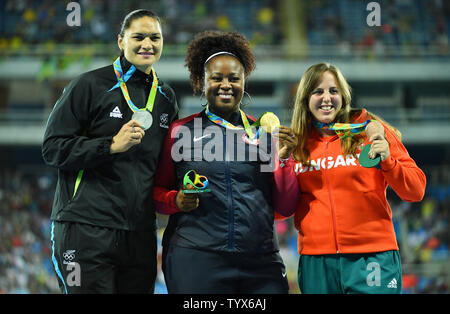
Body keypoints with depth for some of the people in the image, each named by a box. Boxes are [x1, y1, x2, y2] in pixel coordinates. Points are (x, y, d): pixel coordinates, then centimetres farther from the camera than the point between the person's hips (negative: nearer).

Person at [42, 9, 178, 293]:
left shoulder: (165, 97, 17)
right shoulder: (90, 86, 0)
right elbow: (53, 148, -5)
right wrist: (112, 146, -16)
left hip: (140, 235, 5)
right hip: (86, 230, -5)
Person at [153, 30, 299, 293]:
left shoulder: (264, 133, 12)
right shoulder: (181, 132, 7)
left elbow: (284, 208, 10)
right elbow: (157, 192, 12)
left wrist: (283, 158, -3)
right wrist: (177, 201, -9)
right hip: (196, 261, -2)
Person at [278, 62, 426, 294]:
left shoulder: (370, 129, 2)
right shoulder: (296, 144, 10)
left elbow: (415, 192, 0)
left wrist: (387, 161, -16)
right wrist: (281, 164, -3)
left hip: (371, 257, -2)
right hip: (315, 263, 2)